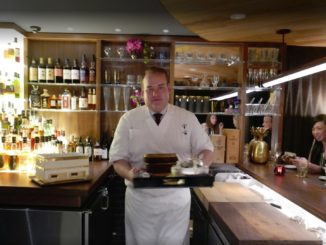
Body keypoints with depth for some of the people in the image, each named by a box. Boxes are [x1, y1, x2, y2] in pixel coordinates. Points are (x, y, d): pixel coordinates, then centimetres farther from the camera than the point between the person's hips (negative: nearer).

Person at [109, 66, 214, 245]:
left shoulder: (188, 118, 0)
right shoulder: (129, 119, -2)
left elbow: (206, 149, 3)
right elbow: (118, 158, -3)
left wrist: (201, 165, -19)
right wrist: (129, 173, -24)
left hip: (177, 198, 1)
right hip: (139, 199, 0)